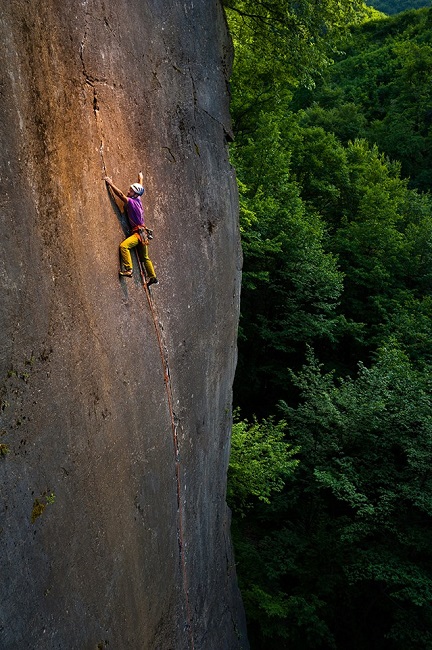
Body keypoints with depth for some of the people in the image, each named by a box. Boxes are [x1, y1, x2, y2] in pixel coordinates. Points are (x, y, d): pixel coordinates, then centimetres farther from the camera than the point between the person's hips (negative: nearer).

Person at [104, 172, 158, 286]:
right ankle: (153, 277, 23)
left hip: (139, 233, -10)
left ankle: (128, 269, -31)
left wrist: (111, 184, -17)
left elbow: (120, 194, -22)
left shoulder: (131, 202, -13)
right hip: (141, 233, 10)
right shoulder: (138, 200, 9)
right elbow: (140, 188, 27)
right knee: (145, 257, 16)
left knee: (124, 246, -27)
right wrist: (140, 179, 44)